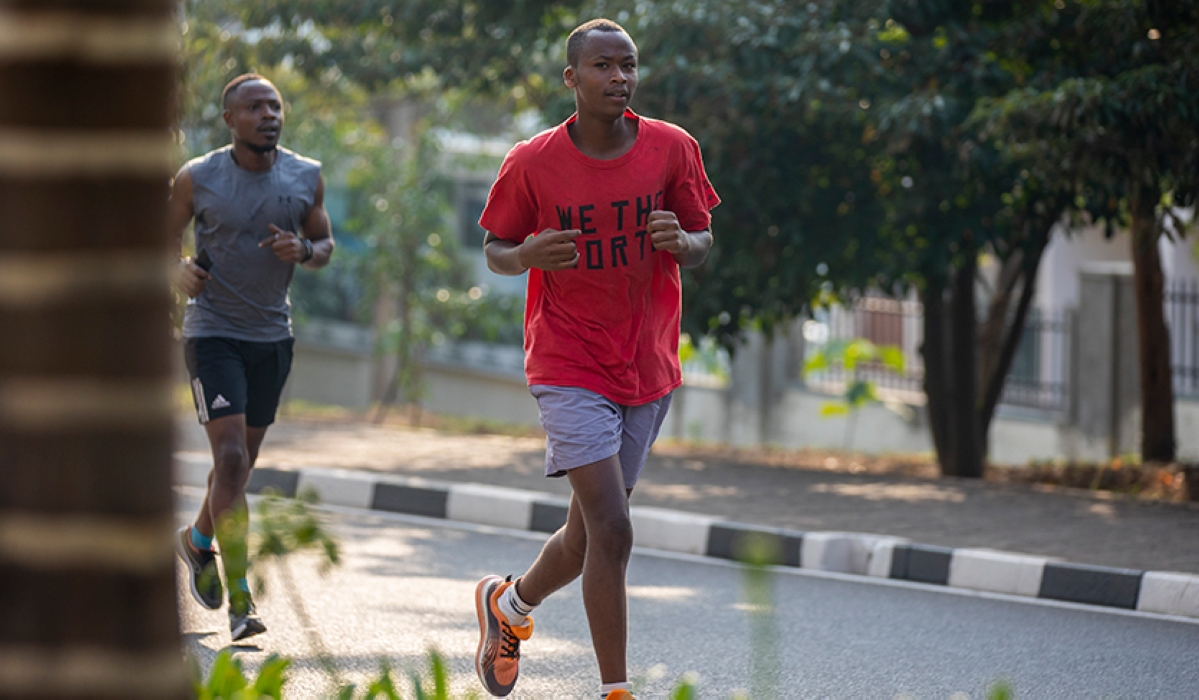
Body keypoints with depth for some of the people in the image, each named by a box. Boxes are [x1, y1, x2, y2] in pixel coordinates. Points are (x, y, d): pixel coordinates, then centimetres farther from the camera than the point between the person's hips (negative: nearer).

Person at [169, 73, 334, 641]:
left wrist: (302, 250, -13)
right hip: (213, 333, -5)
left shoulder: (307, 178, 0)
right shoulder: (197, 179, -9)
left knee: (243, 459, 16)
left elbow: (325, 247, 11)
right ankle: (240, 603, -16)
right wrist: (179, 271, -19)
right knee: (231, 458, -16)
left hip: (273, 336, 5)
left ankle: (198, 540, 46)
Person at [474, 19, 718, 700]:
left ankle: (511, 604, 44)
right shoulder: (532, 163, -7)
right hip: (569, 366, -4)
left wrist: (681, 241, -17)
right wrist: (528, 256, -18)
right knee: (612, 532, -17)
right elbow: (495, 250, 5)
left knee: (589, 536, 13)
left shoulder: (673, 149, -1)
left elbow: (703, 244, 7)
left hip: (648, 366, 4)